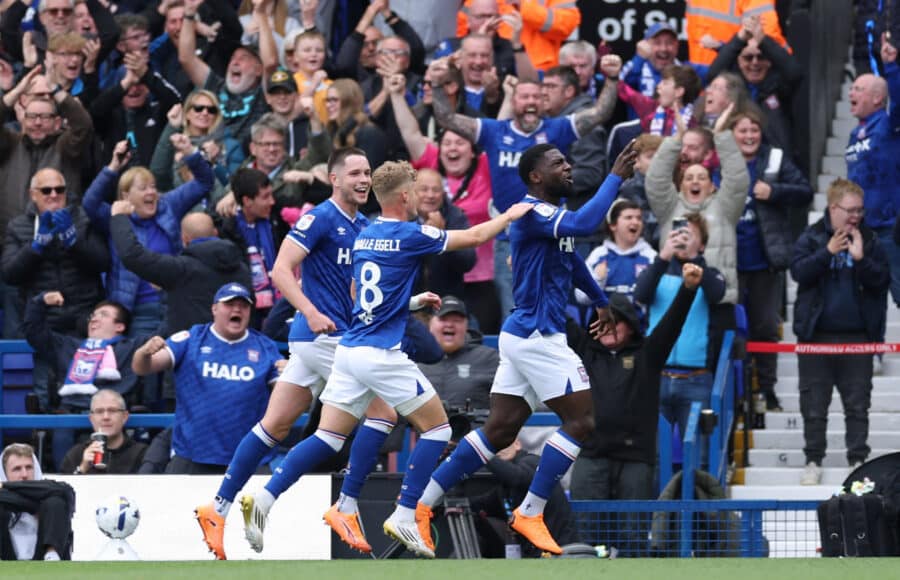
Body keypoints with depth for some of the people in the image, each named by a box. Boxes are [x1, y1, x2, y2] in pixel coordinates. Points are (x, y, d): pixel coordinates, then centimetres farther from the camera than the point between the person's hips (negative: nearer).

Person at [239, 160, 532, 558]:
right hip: (381, 355, -7)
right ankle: (404, 518, -1)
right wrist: (510, 216, 18)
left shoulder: (364, 236, 13)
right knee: (436, 428, 5)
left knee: (328, 437, 7)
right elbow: (474, 236, 1)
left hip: (348, 350, 7)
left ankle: (263, 500, -6)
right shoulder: (409, 236, -8)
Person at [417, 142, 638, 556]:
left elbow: (571, 258, 34)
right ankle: (530, 513, -2)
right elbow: (583, 224, -34)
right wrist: (615, 177, -25)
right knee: (581, 422, -6)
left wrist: (599, 299, 45)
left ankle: (421, 502, 8)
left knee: (500, 430, 8)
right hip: (537, 335, -10)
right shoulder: (532, 212, -16)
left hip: (525, 336, 10)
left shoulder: (552, 213, 16)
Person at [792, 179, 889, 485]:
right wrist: (828, 252, -19)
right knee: (814, 405, 4)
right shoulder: (812, 238, 1)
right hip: (817, 334, -1)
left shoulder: (870, 241, 4)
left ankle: (858, 460, 9)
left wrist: (861, 259, -18)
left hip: (857, 335, 1)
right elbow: (798, 271, -10)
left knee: (858, 405, 3)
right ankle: (813, 461, 12)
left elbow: (882, 279, -4)